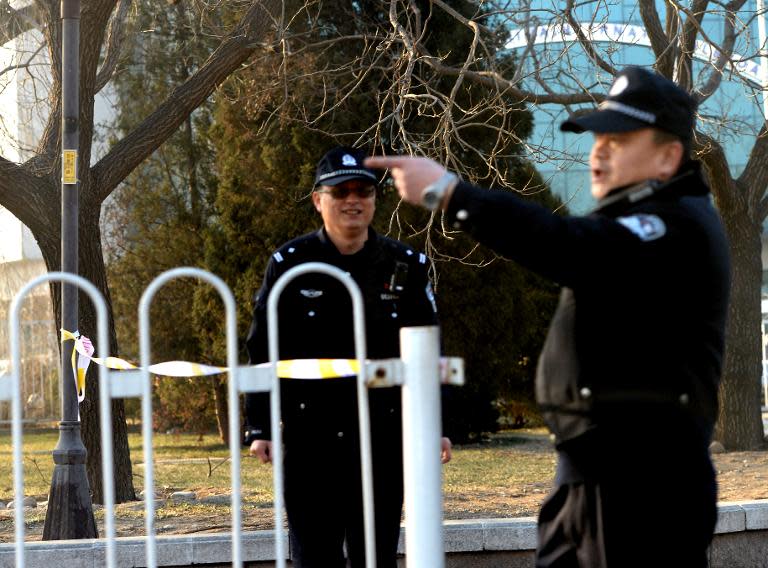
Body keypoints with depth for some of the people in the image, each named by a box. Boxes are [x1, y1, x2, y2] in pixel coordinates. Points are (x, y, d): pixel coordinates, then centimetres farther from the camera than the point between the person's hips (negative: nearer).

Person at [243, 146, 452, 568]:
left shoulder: (406, 265, 6)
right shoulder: (290, 264, 1)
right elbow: (262, 351, 1)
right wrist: (259, 428, -4)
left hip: (382, 434, 1)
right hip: (309, 435, -1)